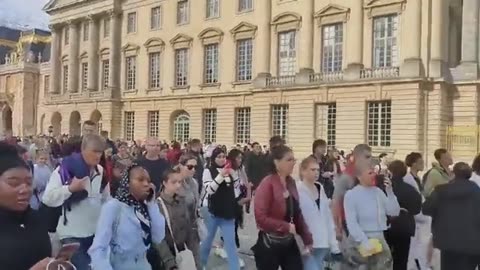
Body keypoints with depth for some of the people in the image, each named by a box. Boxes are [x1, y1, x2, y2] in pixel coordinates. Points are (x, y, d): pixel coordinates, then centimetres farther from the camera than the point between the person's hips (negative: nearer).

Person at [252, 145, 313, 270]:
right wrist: (286, 227, -20)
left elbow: (297, 213, 10)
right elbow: (261, 218, -22)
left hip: (289, 242, 7)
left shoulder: (291, 182, 5)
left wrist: (307, 238, 7)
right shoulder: (267, 184, -17)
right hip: (270, 244, -6)